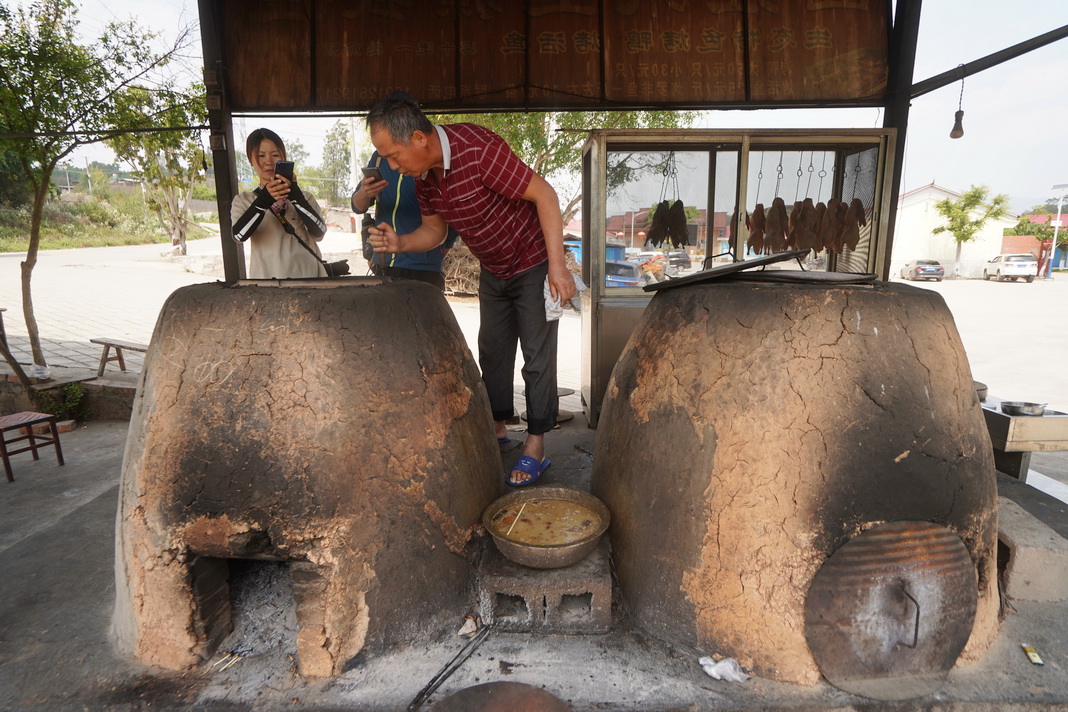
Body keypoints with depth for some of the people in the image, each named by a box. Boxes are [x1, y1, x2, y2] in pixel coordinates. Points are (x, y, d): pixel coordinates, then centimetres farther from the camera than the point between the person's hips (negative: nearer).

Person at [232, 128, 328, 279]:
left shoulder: (304, 197, 11)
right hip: (266, 277, -1)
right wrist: (263, 200, -21)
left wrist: (296, 196, -18)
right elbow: (239, 235, -8)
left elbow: (319, 233, -6)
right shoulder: (242, 200, 11)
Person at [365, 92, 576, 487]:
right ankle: (496, 425, 31)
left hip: (534, 262, -8)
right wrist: (399, 243, -16)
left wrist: (557, 266, -29)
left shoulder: (477, 148, -29)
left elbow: (544, 194, -26)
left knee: (537, 356, -3)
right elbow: (434, 230, 6)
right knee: (492, 350, 14)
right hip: (493, 271, 8)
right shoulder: (422, 173, -6)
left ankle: (535, 446, 6)